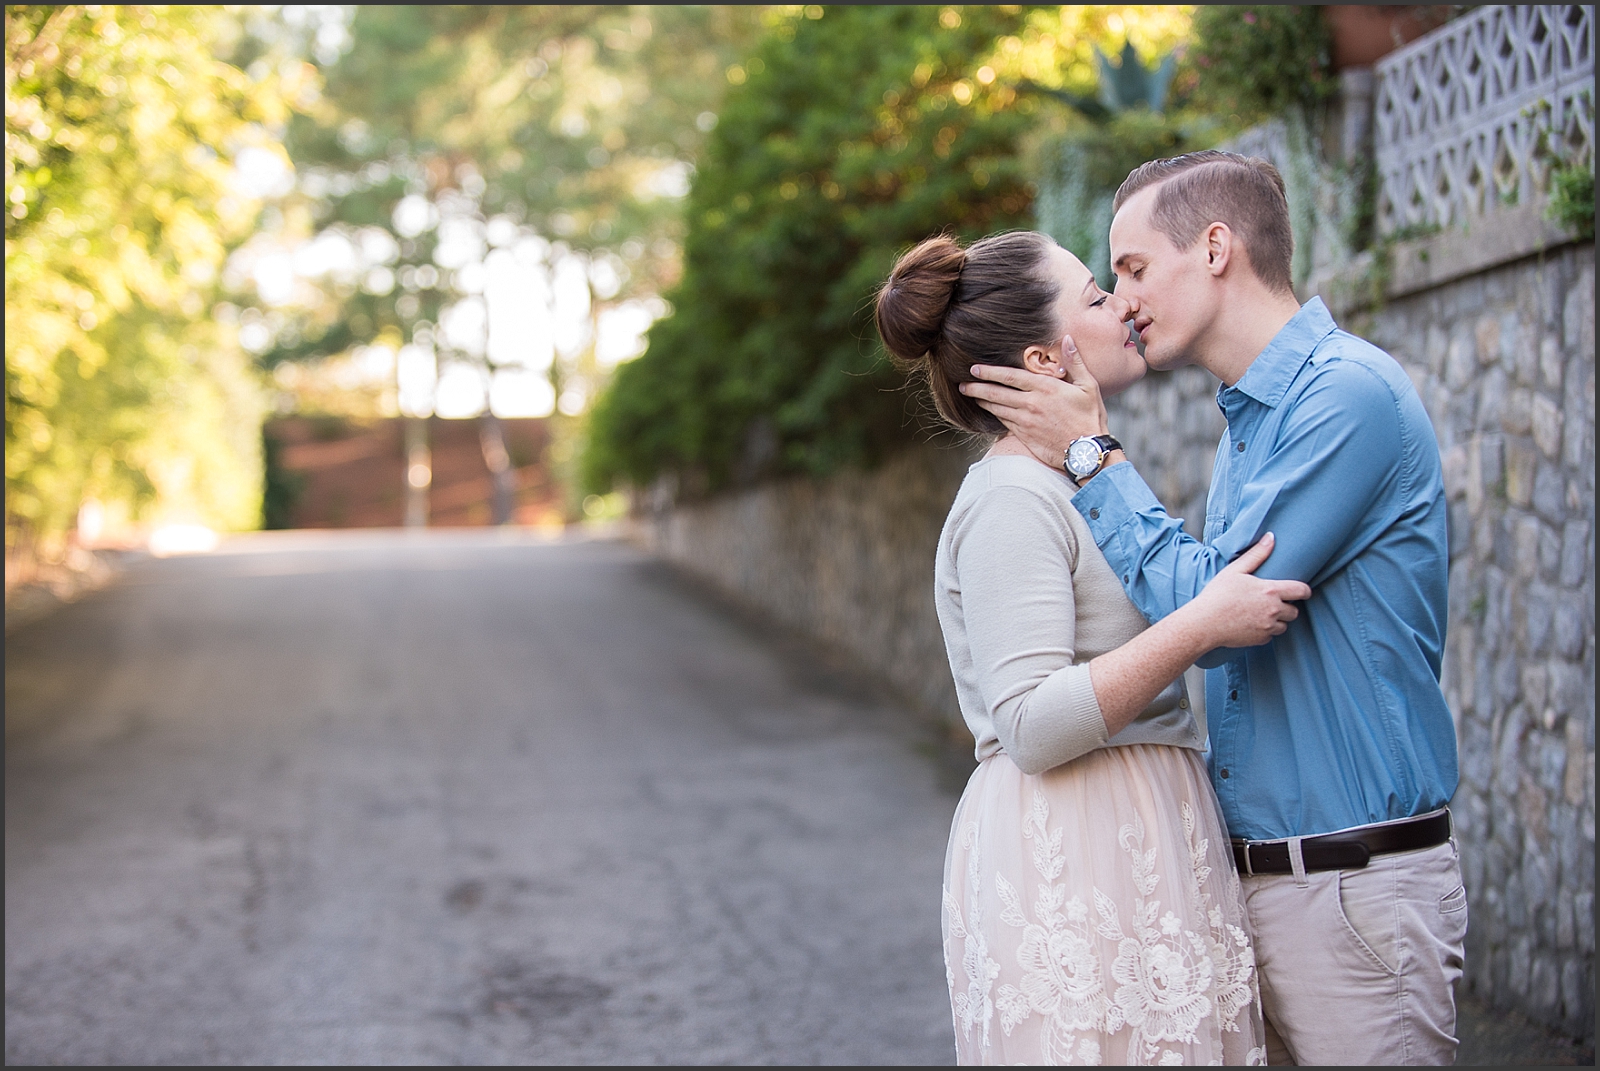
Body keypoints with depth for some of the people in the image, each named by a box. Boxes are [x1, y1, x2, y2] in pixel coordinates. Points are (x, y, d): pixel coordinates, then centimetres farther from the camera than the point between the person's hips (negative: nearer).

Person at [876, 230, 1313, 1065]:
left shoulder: (1077, 482, 18)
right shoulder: (1011, 501, -14)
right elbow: (1035, 727, -23)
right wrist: (1201, 624, -23)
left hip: (1137, 846, 10)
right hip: (1067, 862, -10)